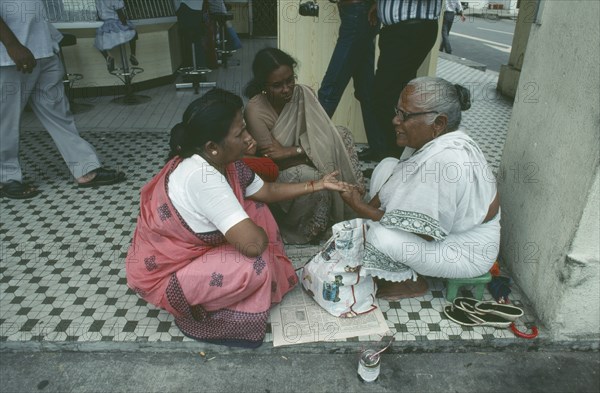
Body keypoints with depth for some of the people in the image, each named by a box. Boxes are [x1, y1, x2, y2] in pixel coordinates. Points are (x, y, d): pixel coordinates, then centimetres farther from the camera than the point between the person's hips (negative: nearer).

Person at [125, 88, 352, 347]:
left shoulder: (219, 159, -9)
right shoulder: (202, 177, -36)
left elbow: (264, 191, 6)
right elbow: (254, 243, -38)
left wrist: (317, 185, 4)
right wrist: (260, 233, -14)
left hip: (191, 249, 9)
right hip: (161, 273, -9)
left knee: (256, 210, 4)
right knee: (255, 265, -26)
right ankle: (194, 311, -1)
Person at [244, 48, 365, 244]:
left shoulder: (303, 93, -12)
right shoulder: (255, 111, -25)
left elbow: (322, 138, -16)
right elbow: (274, 161, -23)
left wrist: (291, 151, -29)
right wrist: (311, 152, -21)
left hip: (300, 164, 6)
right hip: (275, 175, -6)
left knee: (341, 134, -7)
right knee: (311, 177, -35)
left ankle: (340, 212, 0)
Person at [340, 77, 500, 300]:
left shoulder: (444, 162, -35)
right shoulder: (434, 138, -8)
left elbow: (422, 232, -30)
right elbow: (408, 181, 7)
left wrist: (361, 208, -22)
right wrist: (369, 208, -4)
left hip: (466, 250, -9)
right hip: (444, 222, 9)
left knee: (380, 236, -30)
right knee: (387, 167, 1)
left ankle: (411, 282, 4)